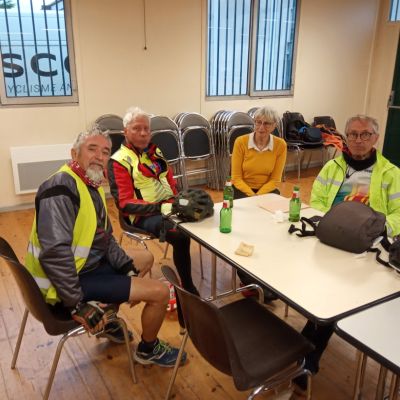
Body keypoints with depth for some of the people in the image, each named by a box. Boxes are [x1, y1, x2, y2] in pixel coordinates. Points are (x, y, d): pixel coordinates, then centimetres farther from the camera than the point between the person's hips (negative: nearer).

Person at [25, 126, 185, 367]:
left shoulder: (93, 186, 8)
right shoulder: (62, 188, -24)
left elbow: (105, 238, 11)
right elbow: (55, 252, -32)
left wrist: (129, 268, 0)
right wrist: (77, 304, -27)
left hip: (89, 264, 10)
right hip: (68, 280, -10)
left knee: (146, 258, 27)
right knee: (160, 292, -13)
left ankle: (107, 318, 31)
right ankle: (148, 349, 16)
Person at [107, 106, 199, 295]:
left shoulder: (155, 151, 17)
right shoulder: (119, 161, -6)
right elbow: (126, 203, -12)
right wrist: (160, 207, -23)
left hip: (170, 206, 7)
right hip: (144, 215, -6)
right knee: (181, 235, -34)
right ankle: (187, 287, -15)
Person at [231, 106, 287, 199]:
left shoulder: (280, 145, -8)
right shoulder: (241, 142, -11)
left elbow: (274, 180, -4)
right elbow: (236, 178, -8)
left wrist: (259, 196, -19)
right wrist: (252, 196, -22)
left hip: (267, 190, 2)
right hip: (243, 189, -1)